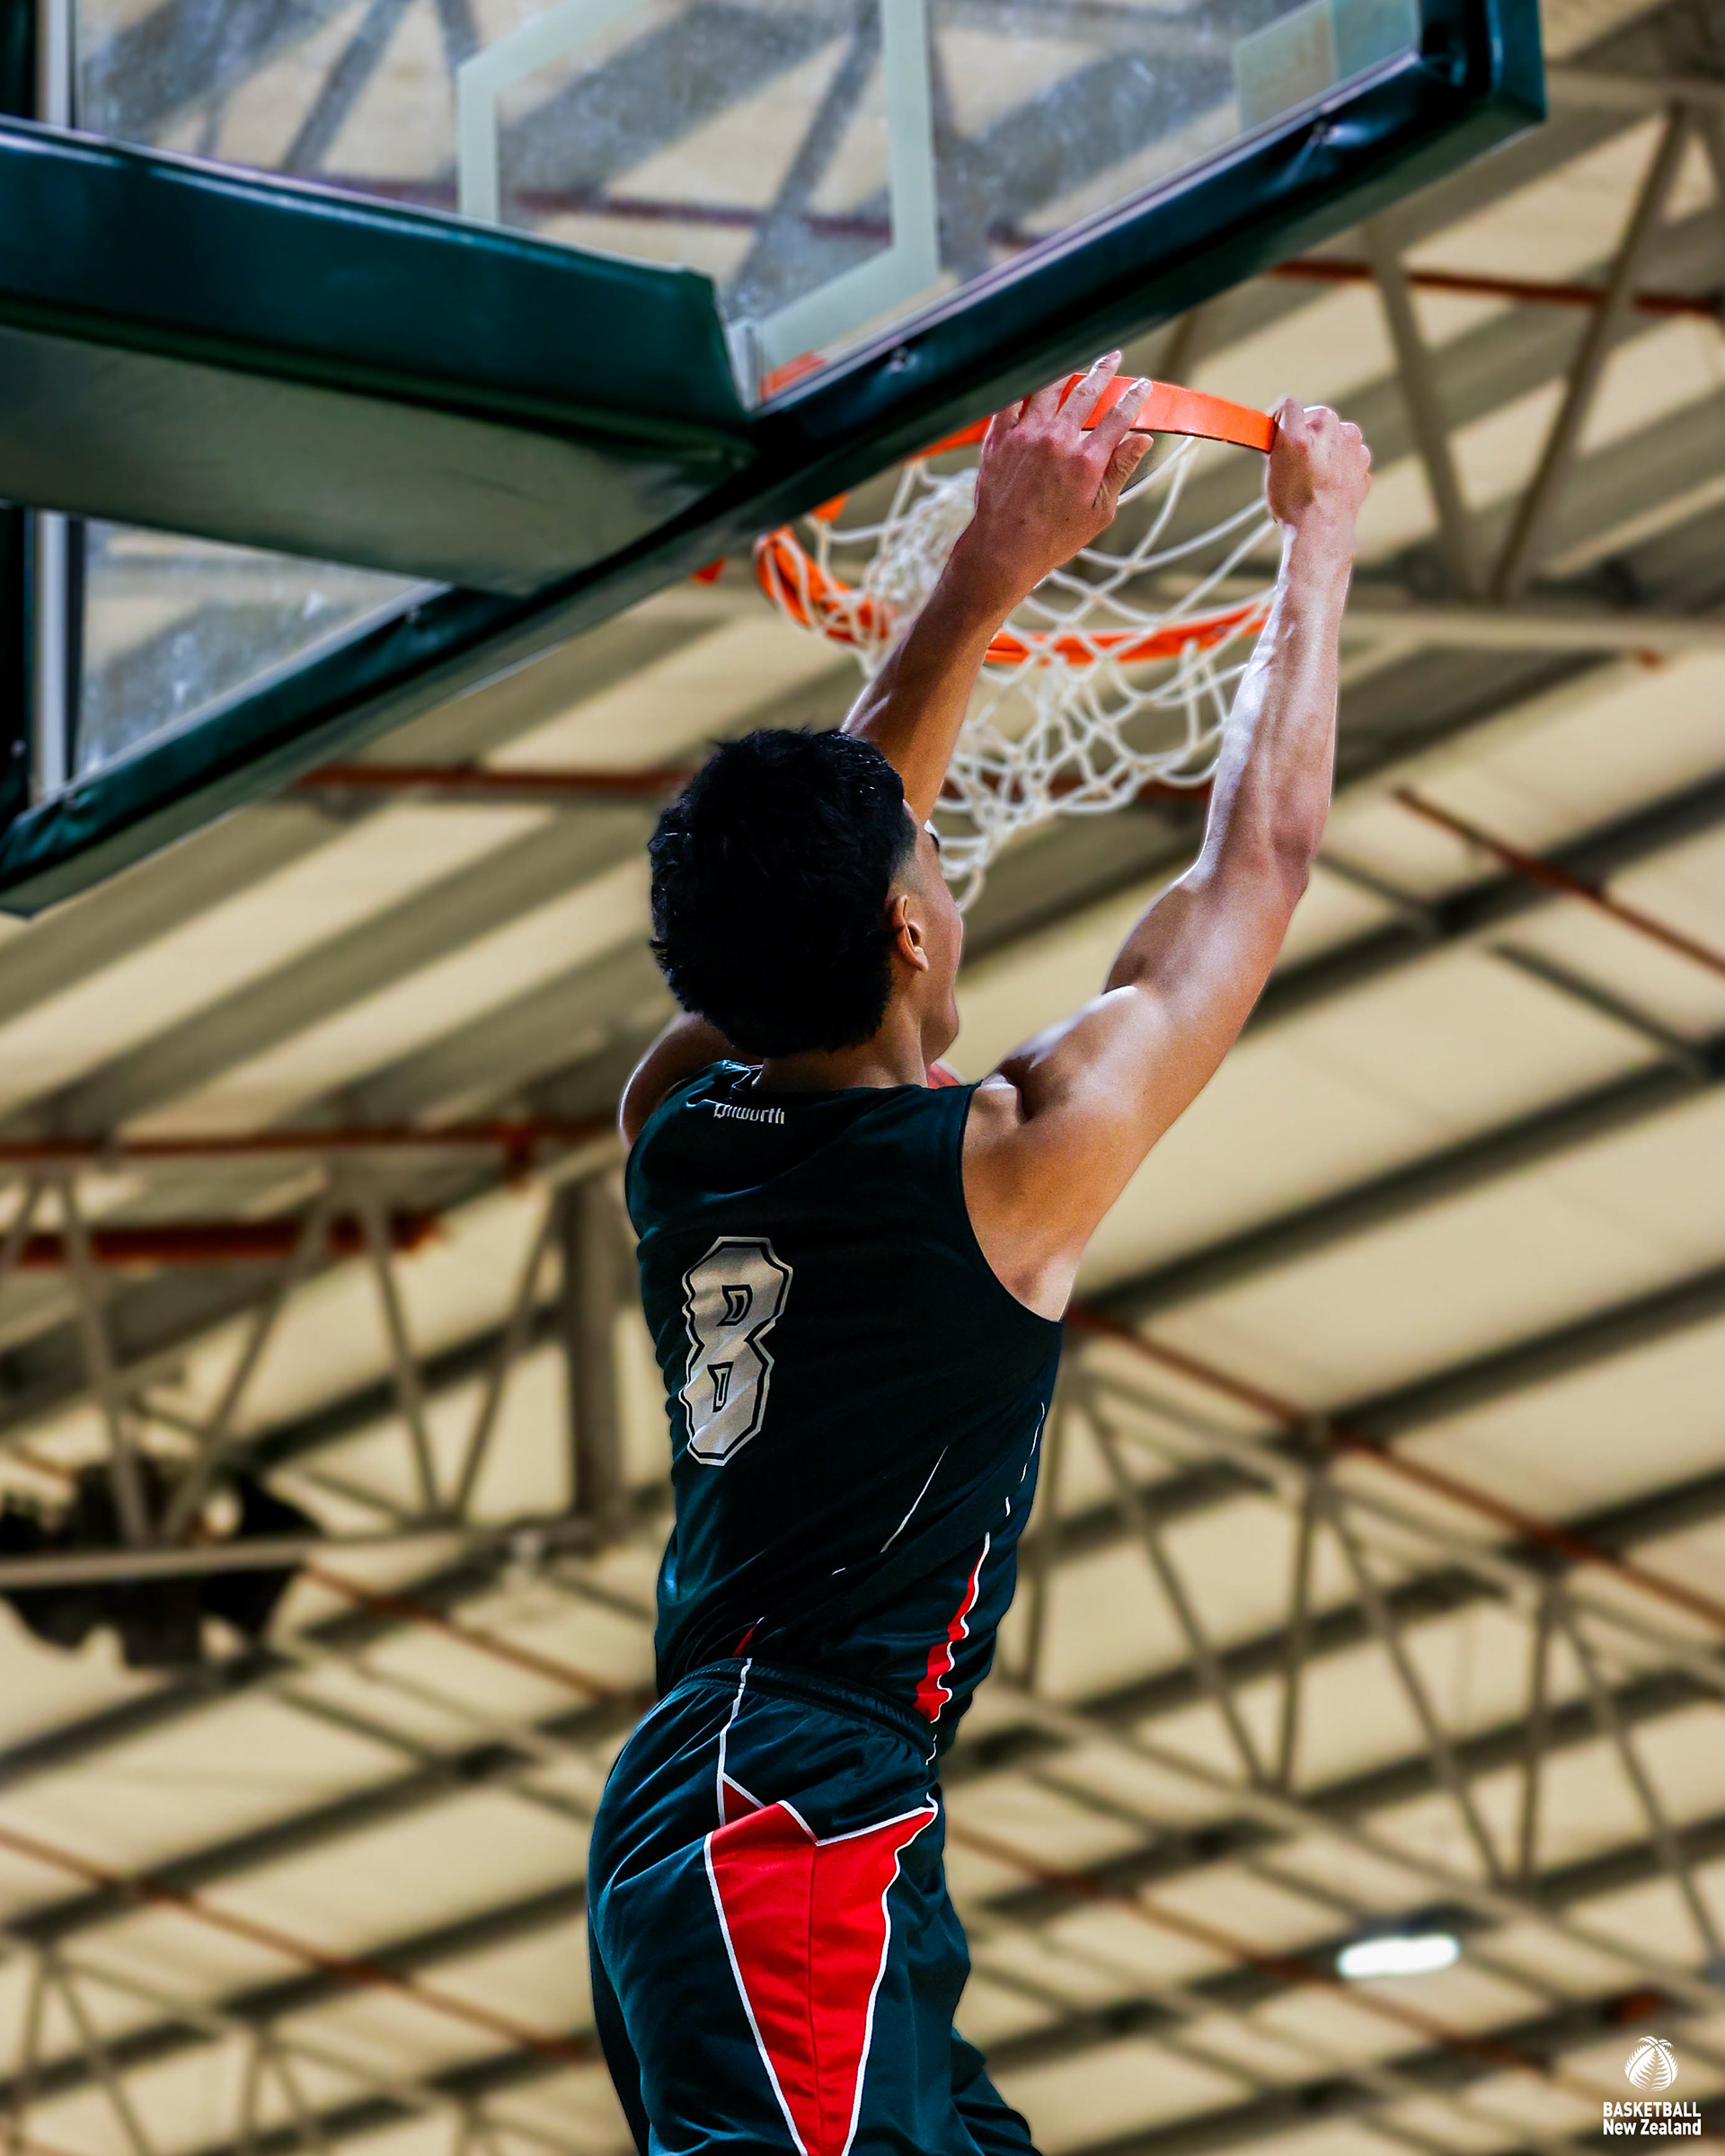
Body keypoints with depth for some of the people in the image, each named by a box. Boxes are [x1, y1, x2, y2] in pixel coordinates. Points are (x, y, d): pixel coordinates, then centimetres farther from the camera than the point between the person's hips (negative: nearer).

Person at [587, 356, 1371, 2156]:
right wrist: (1320, 533, 18)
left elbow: (826, 840, 26)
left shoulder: (679, 1128, 11)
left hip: (672, 1831, 9)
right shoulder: (1006, 1161, -4)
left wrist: (995, 566, 27)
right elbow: (1258, 857, 7)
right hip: (806, 1837, -9)